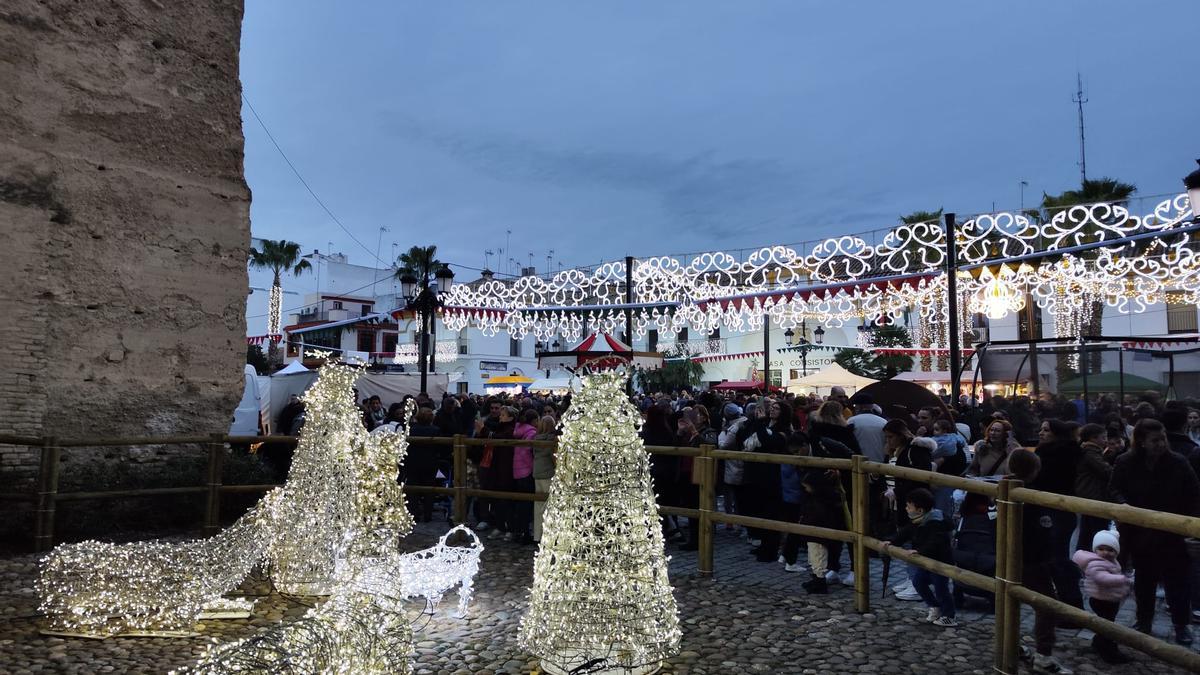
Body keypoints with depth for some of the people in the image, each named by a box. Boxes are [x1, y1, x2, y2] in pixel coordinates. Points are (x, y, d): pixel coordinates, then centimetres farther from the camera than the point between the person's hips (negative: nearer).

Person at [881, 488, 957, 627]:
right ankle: (934, 607, 31)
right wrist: (891, 542, -13)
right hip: (926, 561, 9)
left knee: (940, 588, -3)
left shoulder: (936, 524, -28)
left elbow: (934, 543, -39)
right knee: (918, 581, 13)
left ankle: (948, 617, 15)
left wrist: (919, 551, -48)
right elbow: (905, 533, 1)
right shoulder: (915, 522, 0)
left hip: (941, 562, -9)